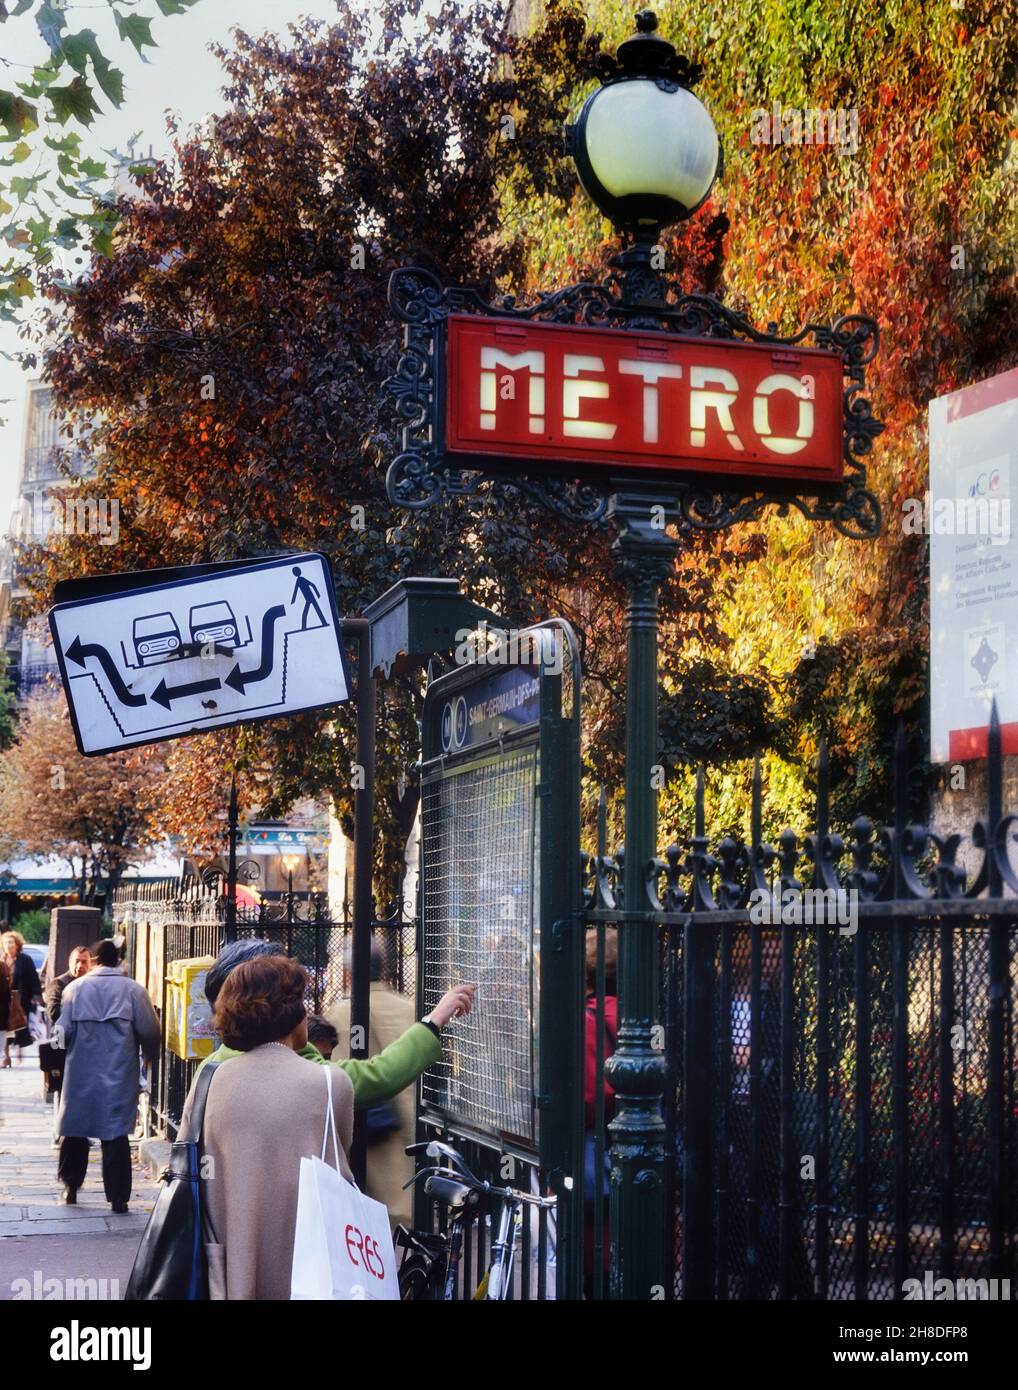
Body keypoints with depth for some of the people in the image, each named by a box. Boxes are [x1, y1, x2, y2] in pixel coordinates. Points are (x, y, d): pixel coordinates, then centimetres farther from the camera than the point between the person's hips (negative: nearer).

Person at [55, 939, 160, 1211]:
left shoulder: (75, 988, -3)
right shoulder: (133, 989, -5)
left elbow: (64, 1031, -5)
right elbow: (150, 1031, -7)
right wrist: (149, 1056, 13)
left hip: (81, 1073, 1)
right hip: (120, 1075, -1)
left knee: (75, 1128, 17)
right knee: (116, 1133, 3)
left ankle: (70, 1186, 24)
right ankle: (118, 1196, 3)